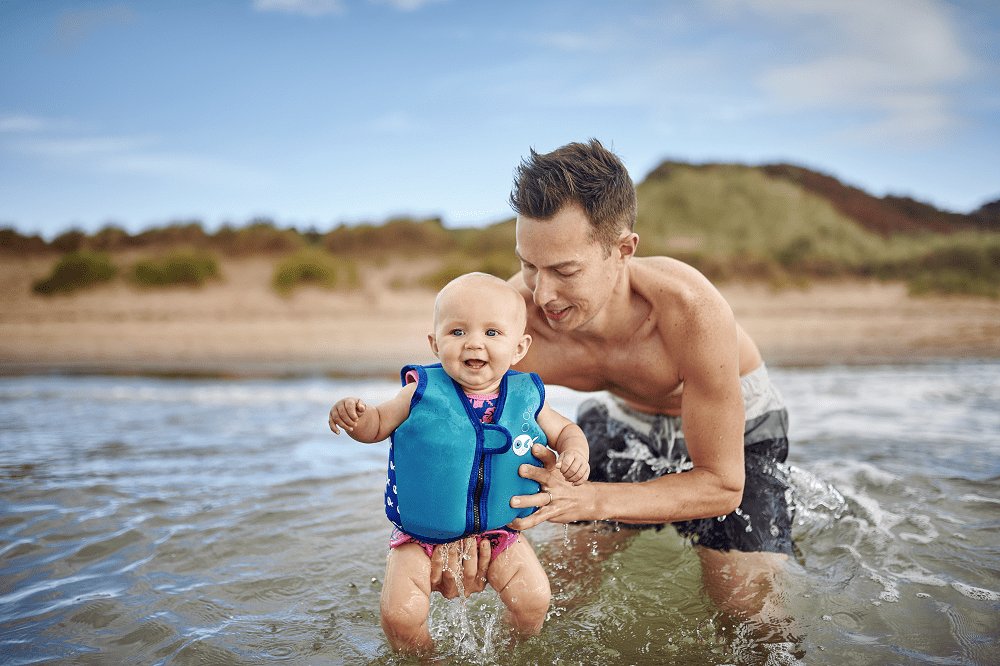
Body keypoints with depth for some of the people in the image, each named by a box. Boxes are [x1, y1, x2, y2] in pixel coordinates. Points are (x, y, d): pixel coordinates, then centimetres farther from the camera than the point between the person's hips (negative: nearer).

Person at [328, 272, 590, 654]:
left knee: (533, 600, -9)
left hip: (499, 532, 2)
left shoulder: (526, 399, -7)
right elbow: (377, 425, 0)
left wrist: (575, 453, -12)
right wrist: (353, 415, -22)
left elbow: (565, 430, 10)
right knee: (400, 616, -12)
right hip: (420, 537, -1)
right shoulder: (422, 394, -12)